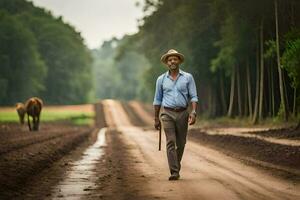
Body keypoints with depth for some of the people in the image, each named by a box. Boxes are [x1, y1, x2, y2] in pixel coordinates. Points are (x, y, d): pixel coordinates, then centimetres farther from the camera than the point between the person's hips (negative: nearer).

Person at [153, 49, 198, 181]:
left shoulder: (188, 77, 4)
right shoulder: (161, 79, 7)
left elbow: (193, 97, 0)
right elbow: (157, 100, 13)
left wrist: (193, 112, -15)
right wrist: (156, 119, 12)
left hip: (182, 113, 1)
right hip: (167, 113, -1)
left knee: (181, 143, 7)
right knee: (170, 142, -12)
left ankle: (176, 167, 28)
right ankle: (174, 172, -16)